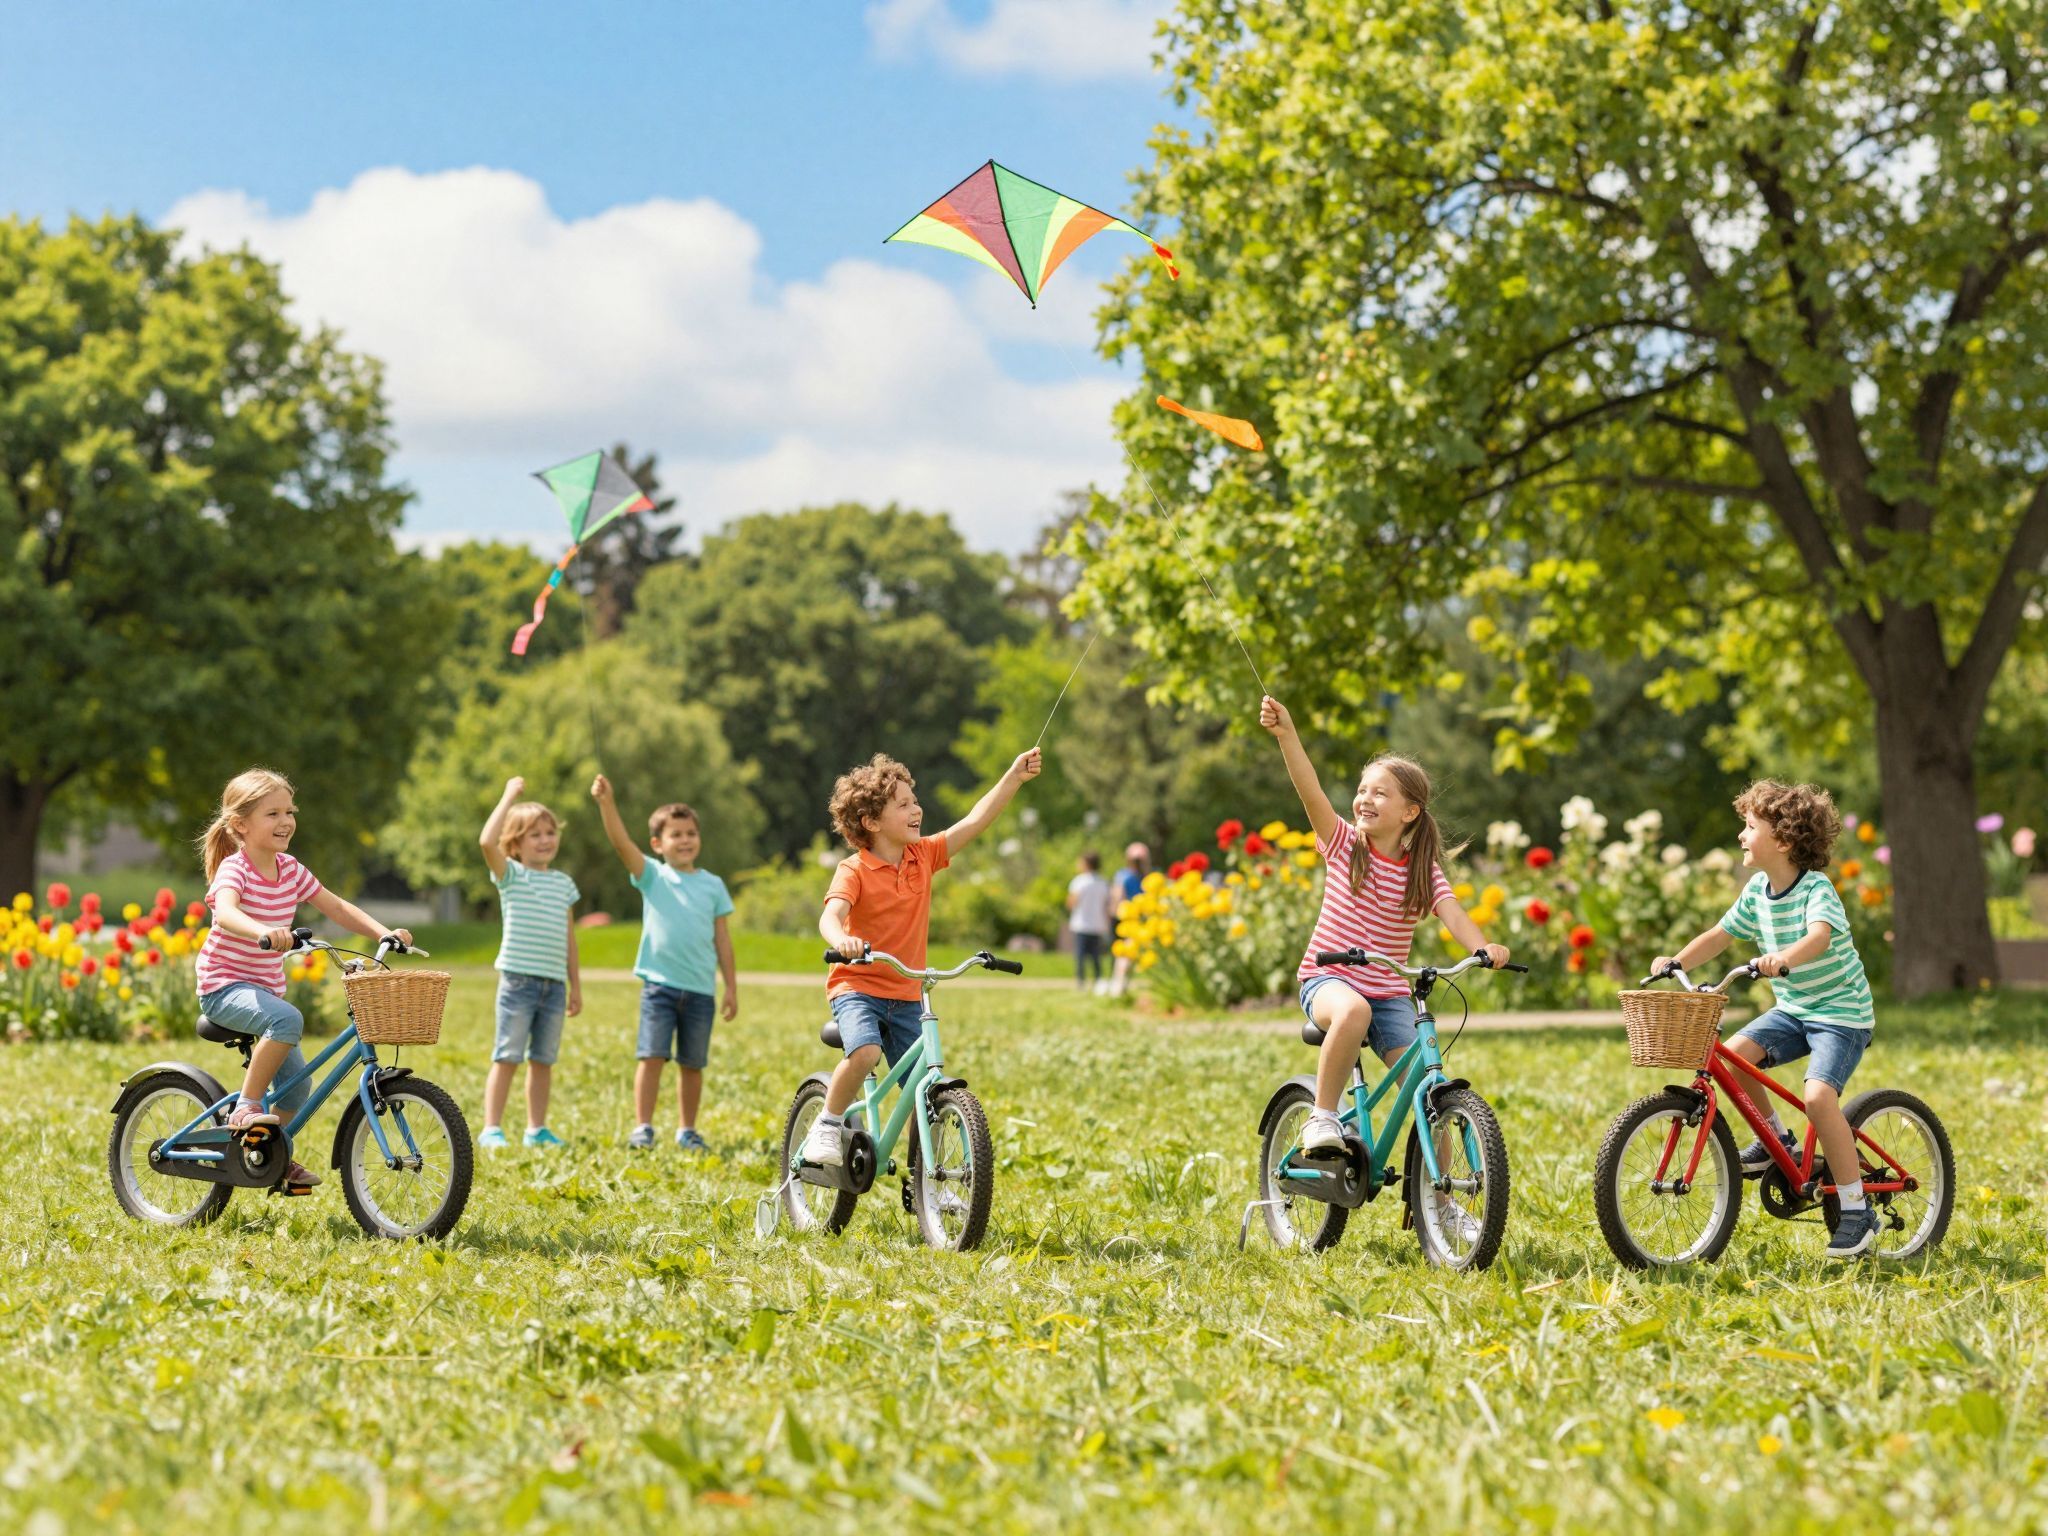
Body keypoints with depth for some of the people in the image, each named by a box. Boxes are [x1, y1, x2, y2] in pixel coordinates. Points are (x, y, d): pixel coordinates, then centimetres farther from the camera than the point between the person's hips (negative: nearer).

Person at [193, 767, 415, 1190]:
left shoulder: (291, 871, 4)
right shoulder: (234, 869, -18)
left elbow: (337, 908, 9)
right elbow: (226, 911, -39)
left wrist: (384, 933, -6)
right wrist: (263, 932, -59)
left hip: (266, 990, 8)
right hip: (224, 987, -8)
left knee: (296, 1084, 7)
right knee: (288, 1019, -35)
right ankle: (246, 1108, -24)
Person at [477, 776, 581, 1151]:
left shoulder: (563, 883, 15)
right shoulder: (511, 875, 0)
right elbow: (487, 841, -20)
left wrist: (575, 986, 17)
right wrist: (509, 796, -13)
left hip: (554, 985, 5)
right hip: (518, 980, -5)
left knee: (543, 1060, 9)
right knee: (507, 1057, -6)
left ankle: (537, 1129, 16)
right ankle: (491, 1130, -4)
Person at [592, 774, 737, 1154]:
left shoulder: (713, 885, 8)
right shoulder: (652, 876, 2)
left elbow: (722, 938, 10)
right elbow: (621, 842, -13)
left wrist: (731, 987, 8)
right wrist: (606, 803, -27)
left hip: (701, 990, 2)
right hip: (659, 984, -2)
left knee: (692, 1064, 8)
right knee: (652, 1055, -9)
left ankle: (687, 1130, 18)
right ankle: (642, 1128, -4)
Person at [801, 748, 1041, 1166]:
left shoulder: (924, 856, 4)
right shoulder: (853, 870, -12)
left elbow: (975, 821, 2)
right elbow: (831, 915, -28)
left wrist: (1014, 777, -8)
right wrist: (841, 940, -51)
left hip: (906, 996, 5)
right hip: (857, 986, -5)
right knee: (865, 1051, -35)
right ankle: (826, 1126, -12)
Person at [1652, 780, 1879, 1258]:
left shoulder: (1817, 888, -20)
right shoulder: (1757, 891, 2)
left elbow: (1819, 936, -39)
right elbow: (1719, 935, 10)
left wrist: (1785, 957, -59)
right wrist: (1676, 962, -6)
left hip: (1841, 1011, -7)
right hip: (1792, 1008, 7)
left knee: (1818, 1096, -25)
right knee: (1732, 1053, -15)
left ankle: (1857, 1212, -14)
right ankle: (1776, 1137, 10)